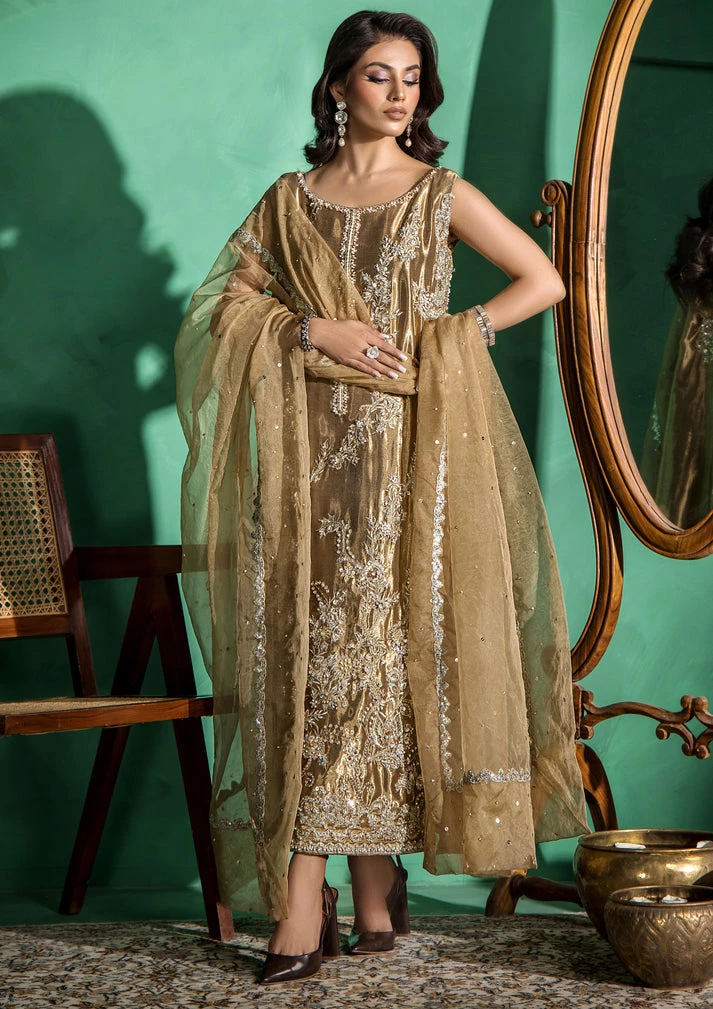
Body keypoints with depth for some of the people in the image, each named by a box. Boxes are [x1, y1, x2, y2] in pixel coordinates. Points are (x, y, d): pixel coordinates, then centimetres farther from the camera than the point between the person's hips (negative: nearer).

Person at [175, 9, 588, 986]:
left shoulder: (442, 195, 9)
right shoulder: (290, 199, 13)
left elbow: (545, 280, 9)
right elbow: (225, 305, 8)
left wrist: (453, 336, -2)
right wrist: (314, 331, -7)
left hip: (410, 447, -1)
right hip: (310, 451, 1)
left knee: (388, 646, -4)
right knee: (306, 651, -5)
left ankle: (374, 873, 5)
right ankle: (300, 898, -5)